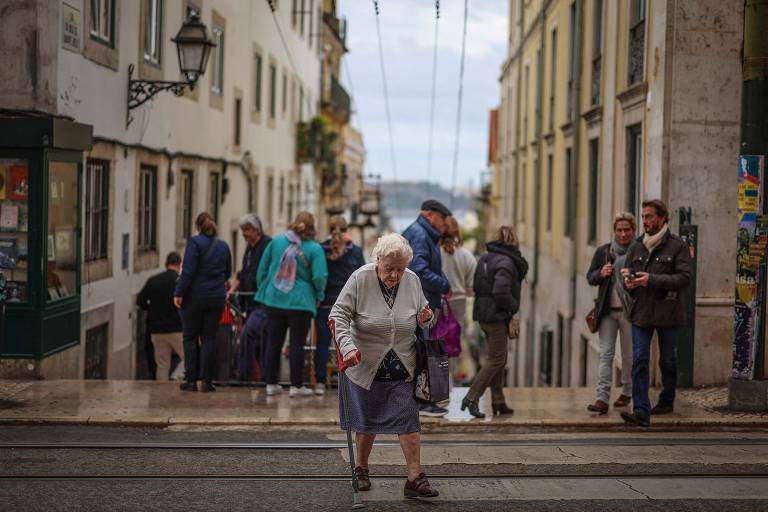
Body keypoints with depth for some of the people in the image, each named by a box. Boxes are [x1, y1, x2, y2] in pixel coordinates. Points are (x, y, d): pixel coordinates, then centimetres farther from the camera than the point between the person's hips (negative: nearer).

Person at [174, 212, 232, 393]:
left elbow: (188, 271, -16)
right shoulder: (223, 246, 8)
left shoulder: (195, 242, -9)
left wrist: (179, 293, -13)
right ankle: (207, 381, 3)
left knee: (190, 337, 6)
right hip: (217, 298, 4)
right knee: (209, 338, 6)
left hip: (194, 297, -4)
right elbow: (227, 273, 17)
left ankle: (191, 380, 5)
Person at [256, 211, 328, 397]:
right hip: (301, 302, -3)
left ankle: (271, 384, 15)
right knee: (297, 344, 3)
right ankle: (296, 386, 6)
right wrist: (319, 296, 2)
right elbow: (320, 277, -15)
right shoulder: (315, 249, -8)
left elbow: (262, 269, 7)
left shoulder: (277, 241, 3)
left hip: (274, 300, 3)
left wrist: (262, 290, 18)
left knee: (273, 343, 10)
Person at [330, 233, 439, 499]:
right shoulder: (360, 279, -13)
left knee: (408, 422, -5)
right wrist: (348, 347, -28)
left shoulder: (412, 281, -2)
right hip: (366, 367, -2)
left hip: (403, 370, 2)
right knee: (366, 422, 12)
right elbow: (339, 315, -14)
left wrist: (425, 320, -9)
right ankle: (361, 470, 33)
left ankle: (415, 479, -2)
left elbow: (422, 313, 15)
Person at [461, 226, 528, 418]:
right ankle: (472, 398, -8)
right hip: (497, 316, -9)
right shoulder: (506, 262, -17)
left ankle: (498, 402, 19)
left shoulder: (485, 259, 10)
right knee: (496, 360, -2)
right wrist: (514, 306, -8)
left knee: (498, 359, 16)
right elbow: (501, 293, -25)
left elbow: (476, 287, 14)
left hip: (483, 315, 9)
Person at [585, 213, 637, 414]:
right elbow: (590, 277, 13)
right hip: (607, 311, 3)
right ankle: (602, 398, -7)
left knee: (629, 356, 9)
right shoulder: (603, 252, 8)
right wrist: (600, 274, -7)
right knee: (605, 354, -3)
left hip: (630, 312, -2)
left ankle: (627, 392, 28)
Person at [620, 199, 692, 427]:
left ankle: (667, 401, 33)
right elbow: (628, 274, 17)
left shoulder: (677, 246, -4)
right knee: (639, 360, -9)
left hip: (667, 313, -3)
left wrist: (652, 280, -23)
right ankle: (641, 411, -13)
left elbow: (685, 278, -14)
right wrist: (628, 282, -8)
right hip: (641, 312, 3)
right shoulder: (637, 247, 10)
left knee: (668, 361, 11)